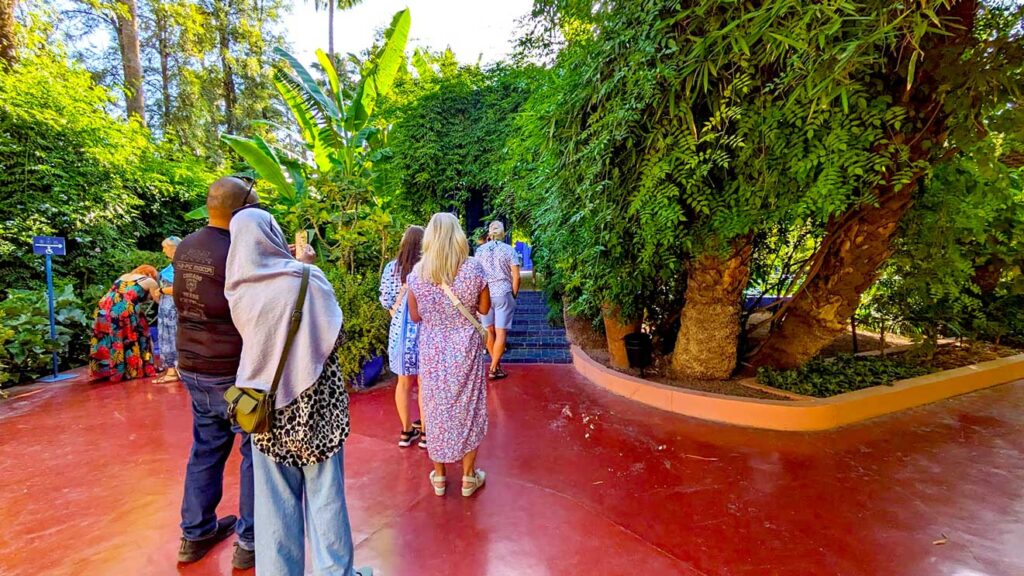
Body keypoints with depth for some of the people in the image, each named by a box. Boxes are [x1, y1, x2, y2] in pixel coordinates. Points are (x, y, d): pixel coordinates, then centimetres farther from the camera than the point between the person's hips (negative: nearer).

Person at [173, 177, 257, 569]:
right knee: (256, 451, 7)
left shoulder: (185, 247, 4)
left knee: (206, 447, 20)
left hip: (192, 368, 8)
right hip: (233, 373, -8)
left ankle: (195, 533, 34)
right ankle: (249, 542, 18)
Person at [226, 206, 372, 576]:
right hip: (315, 399, -3)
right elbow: (335, 337, -7)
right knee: (324, 490, 10)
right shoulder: (307, 277, -14)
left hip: (267, 401, 3)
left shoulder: (239, 288, -3)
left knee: (275, 496, 16)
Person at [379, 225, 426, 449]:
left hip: (400, 329, 4)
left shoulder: (392, 267, -1)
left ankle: (407, 431, 27)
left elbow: (385, 300, 1)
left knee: (404, 382, 16)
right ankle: (425, 431, 21)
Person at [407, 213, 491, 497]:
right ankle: (468, 476, 28)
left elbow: (415, 316, 2)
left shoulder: (416, 274, -9)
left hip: (432, 351, 2)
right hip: (465, 348, -1)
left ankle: (439, 476, 31)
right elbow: (484, 309, -2)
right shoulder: (473, 268, -14)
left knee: (435, 409, 16)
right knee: (468, 408, 14)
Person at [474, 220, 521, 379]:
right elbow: (516, 276, -6)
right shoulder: (509, 250, -2)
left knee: (489, 330, 15)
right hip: (503, 294, -2)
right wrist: (514, 295, 7)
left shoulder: (480, 250, 4)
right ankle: (494, 369, 3)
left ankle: (495, 362, 26)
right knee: (501, 332, 2)